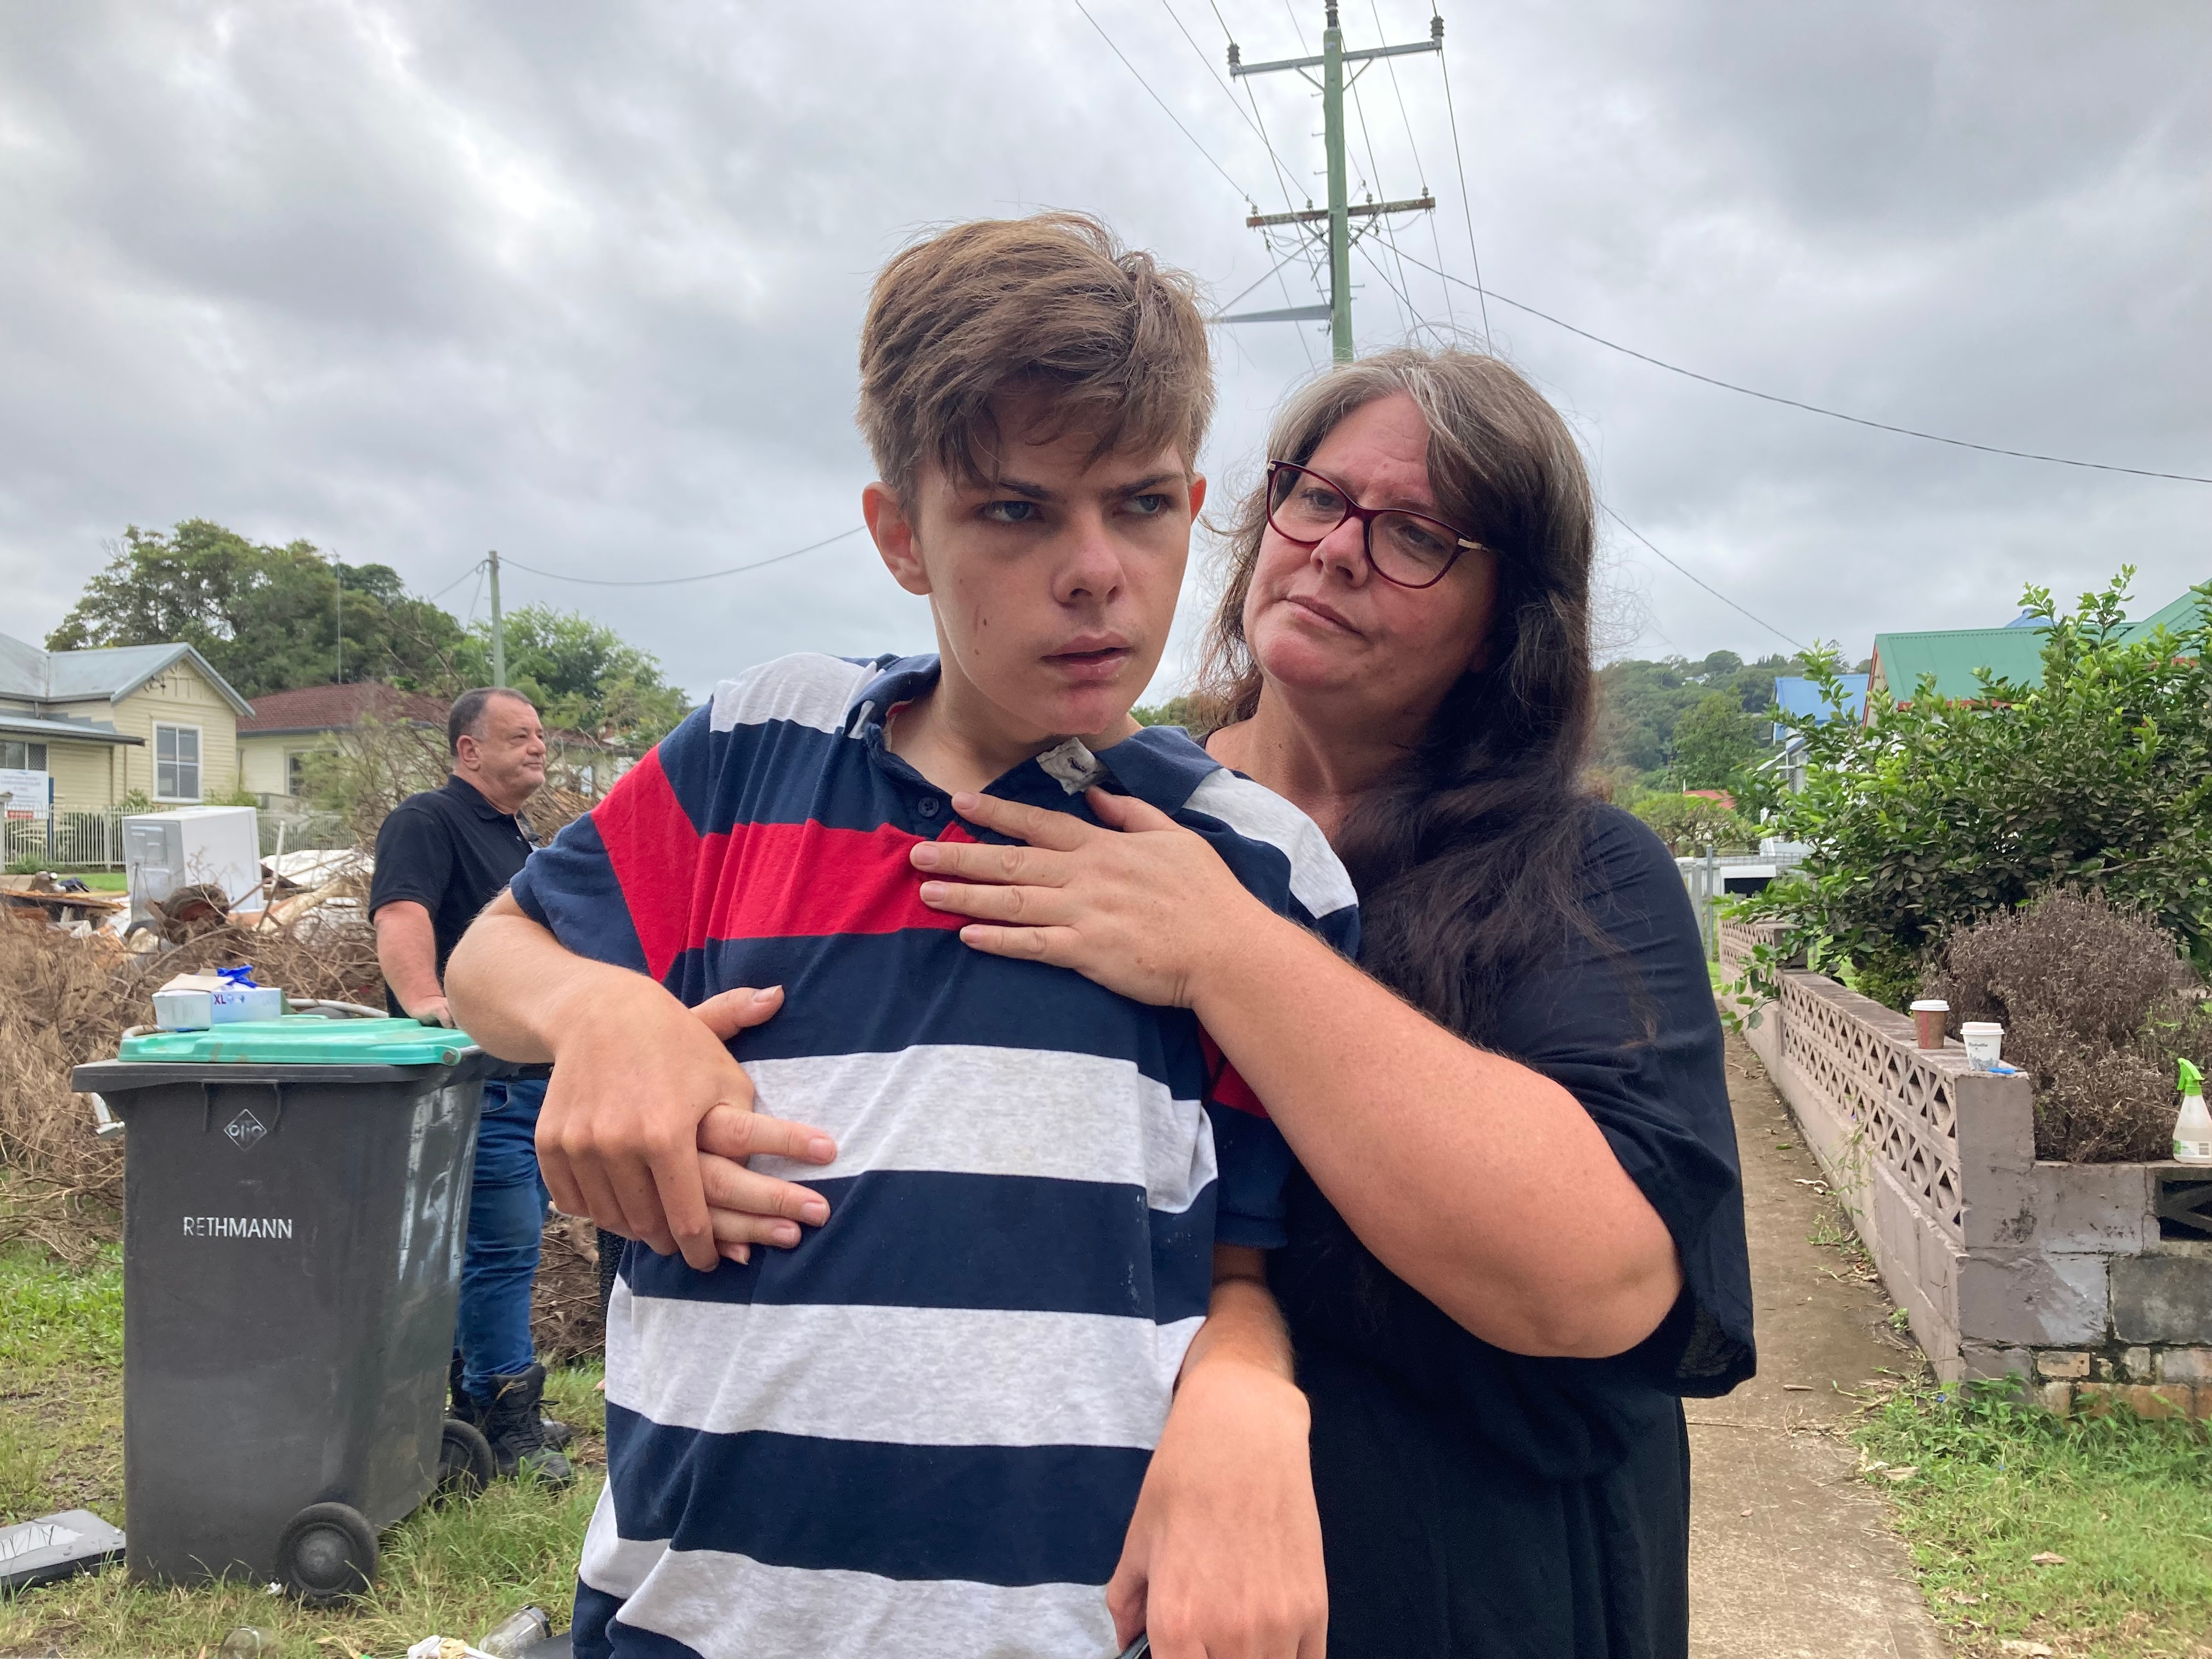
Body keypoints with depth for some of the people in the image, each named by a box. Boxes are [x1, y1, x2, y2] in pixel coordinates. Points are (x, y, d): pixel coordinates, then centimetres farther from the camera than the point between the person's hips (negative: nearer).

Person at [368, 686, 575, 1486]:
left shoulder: (518, 837, 21)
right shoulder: (426, 821, -9)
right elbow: (400, 917, -26)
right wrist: (427, 1004, -42)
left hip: (538, 1074, 9)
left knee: (492, 1246, 15)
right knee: (502, 1246, -6)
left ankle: (475, 1402, 26)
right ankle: (509, 1422, 4)